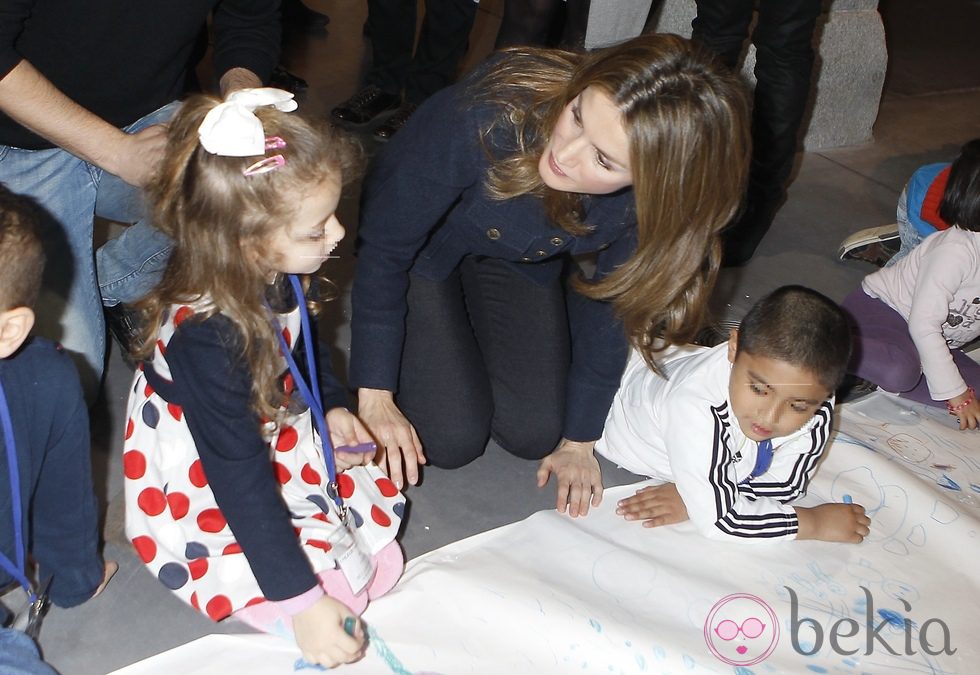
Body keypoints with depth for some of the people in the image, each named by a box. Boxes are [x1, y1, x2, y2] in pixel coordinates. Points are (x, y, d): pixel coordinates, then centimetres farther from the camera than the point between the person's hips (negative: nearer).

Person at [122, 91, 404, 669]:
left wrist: (331, 406, -1)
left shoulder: (280, 271, -14)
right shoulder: (206, 335, -37)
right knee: (337, 575, -17)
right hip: (202, 473, -7)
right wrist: (302, 602, -32)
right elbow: (240, 481, -34)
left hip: (273, 421, 8)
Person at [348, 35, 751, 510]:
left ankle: (471, 313, 23)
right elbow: (384, 248, -27)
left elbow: (612, 305, -12)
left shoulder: (661, 199, -30)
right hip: (426, 251, -3)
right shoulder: (485, 118, -41)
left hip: (523, 264, 3)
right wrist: (374, 397, -23)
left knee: (533, 435, -1)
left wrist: (579, 438, -4)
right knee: (452, 440, -9)